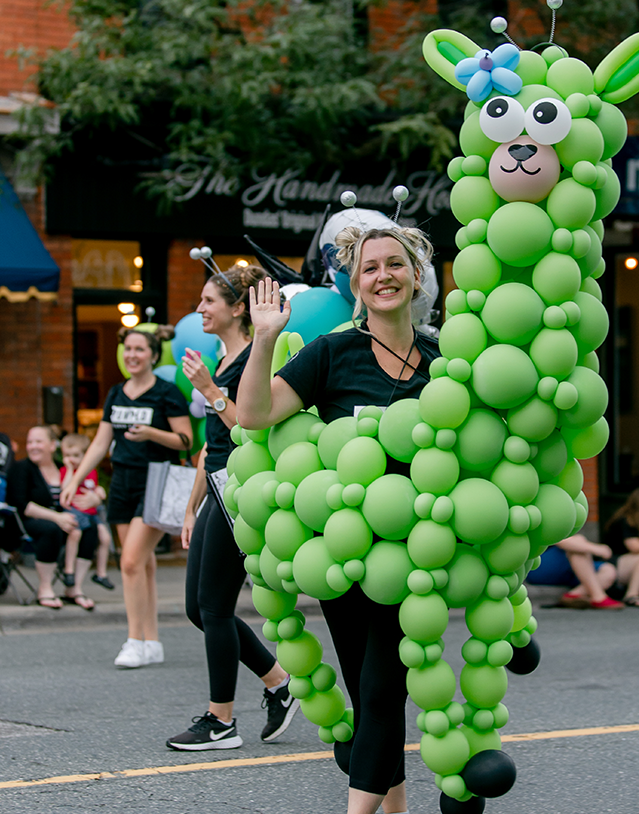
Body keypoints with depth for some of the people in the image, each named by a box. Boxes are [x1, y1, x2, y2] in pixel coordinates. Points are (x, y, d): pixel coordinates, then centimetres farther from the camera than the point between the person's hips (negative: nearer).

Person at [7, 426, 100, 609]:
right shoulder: (22, 468, -2)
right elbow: (21, 505, -15)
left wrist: (93, 499, -18)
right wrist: (56, 517, -24)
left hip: (60, 521, 5)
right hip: (24, 525, -5)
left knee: (90, 529, -20)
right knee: (51, 529, -36)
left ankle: (74, 588, -16)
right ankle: (44, 589, -24)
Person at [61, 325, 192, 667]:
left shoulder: (167, 393, -6)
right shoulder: (116, 394, 12)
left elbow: (186, 439, -9)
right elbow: (100, 443, 16)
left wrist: (151, 434, -24)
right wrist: (75, 481, 11)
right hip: (123, 483, 6)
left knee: (132, 561, -15)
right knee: (143, 565, 7)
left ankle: (135, 640, -9)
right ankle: (152, 644, 10)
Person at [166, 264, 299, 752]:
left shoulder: (254, 357, -10)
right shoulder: (222, 361, 18)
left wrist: (210, 389, -19)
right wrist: (192, 509, 22)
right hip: (218, 492, 10)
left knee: (214, 606, -5)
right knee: (199, 608, 10)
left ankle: (221, 722, 4)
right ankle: (280, 685, 20)